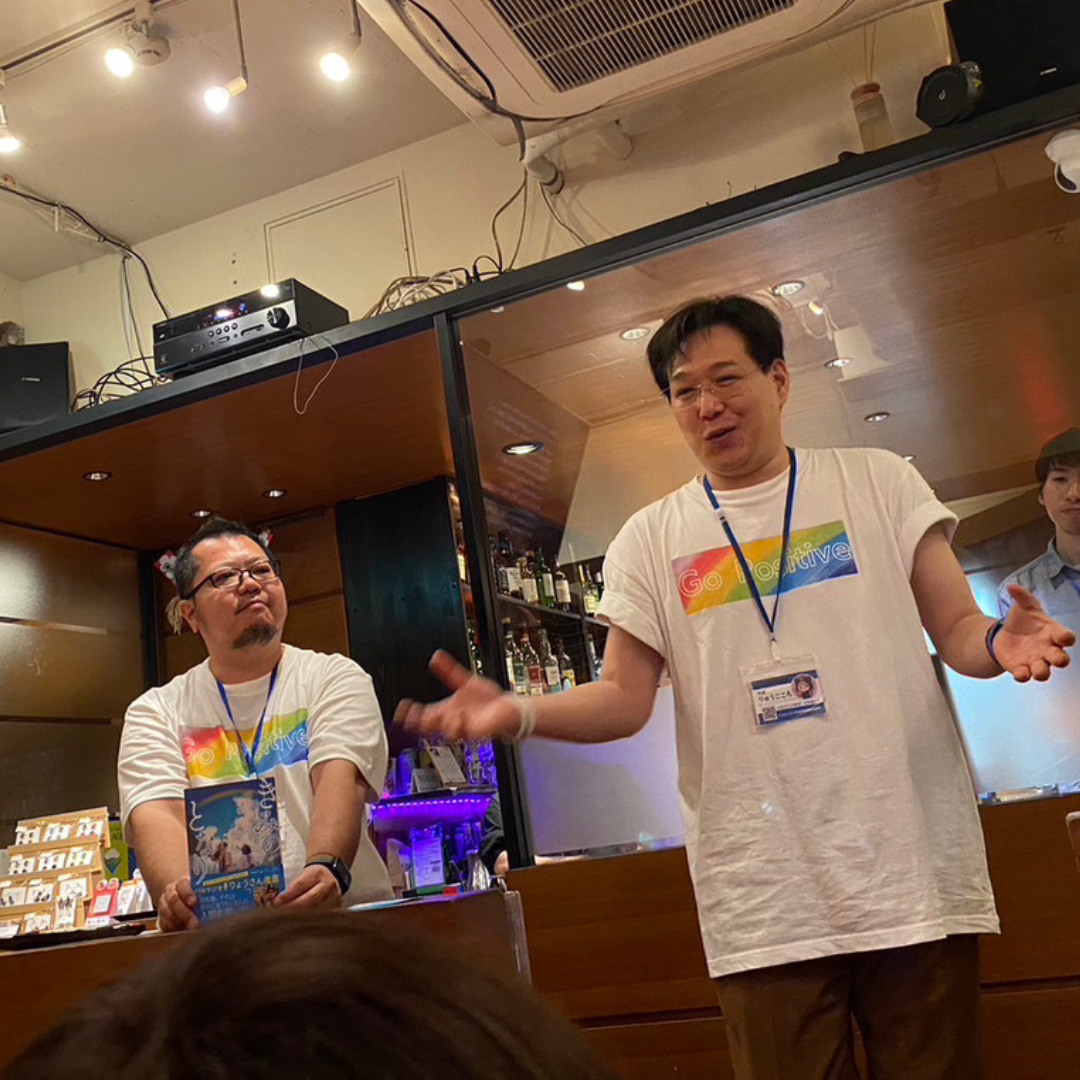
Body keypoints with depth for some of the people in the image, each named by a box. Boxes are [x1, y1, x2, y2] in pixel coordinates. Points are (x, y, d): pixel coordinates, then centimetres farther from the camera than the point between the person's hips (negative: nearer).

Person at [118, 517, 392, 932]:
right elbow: (155, 815, -3)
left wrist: (326, 867, -29)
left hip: (344, 917, -1)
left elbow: (339, 779, -8)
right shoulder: (155, 712, 13)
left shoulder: (335, 679, 9)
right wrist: (180, 891, -25)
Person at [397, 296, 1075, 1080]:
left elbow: (956, 627, 3)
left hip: (914, 868, 0)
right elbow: (626, 698, 3)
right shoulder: (651, 538, 7)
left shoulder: (878, 481, 6)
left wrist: (996, 641, -20)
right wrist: (519, 713, -15)